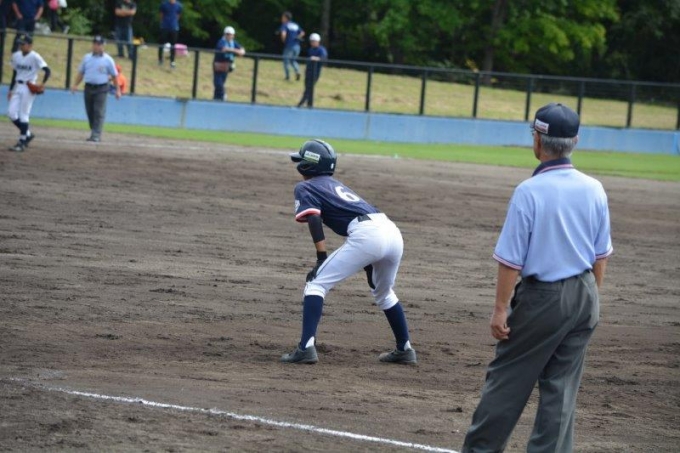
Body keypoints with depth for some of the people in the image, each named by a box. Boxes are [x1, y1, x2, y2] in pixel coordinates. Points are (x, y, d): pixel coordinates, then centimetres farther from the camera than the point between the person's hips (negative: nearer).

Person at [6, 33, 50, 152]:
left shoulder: (34, 57, -11)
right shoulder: (16, 56, 9)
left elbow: (47, 71, -15)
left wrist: (42, 84, -26)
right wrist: (10, 89, 17)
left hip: (29, 88, -7)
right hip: (18, 87, 7)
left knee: (23, 115, -7)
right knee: (11, 112, 0)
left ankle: (22, 142, 0)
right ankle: (27, 133, 19)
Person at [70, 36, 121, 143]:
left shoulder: (107, 59, 0)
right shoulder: (87, 58, 11)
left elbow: (114, 75, 3)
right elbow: (81, 72, 17)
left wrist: (117, 90, -1)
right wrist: (75, 85, 4)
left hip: (101, 89, -4)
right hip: (88, 88, 4)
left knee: (99, 112, -11)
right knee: (90, 112, 7)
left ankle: (96, 135, -14)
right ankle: (94, 133, 18)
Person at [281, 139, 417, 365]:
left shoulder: (305, 187, 12)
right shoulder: (335, 184, 33)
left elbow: (314, 219, -5)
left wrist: (321, 258, -11)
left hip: (365, 234, -7)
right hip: (393, 232, 7)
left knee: (316, 284, -1)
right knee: (384, 293, 31)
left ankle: (306, 347, -14)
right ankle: (404, 349, 36)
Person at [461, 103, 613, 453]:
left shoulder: (529, 191, -17)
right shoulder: (593, 190, -1)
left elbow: (511, 260, -15)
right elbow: (601, 254, 8)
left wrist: (501, 309, -9)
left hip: (542, 298, -5)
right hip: (584, 296, 5)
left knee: (508, 378, 6)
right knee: (561, 385, 9)